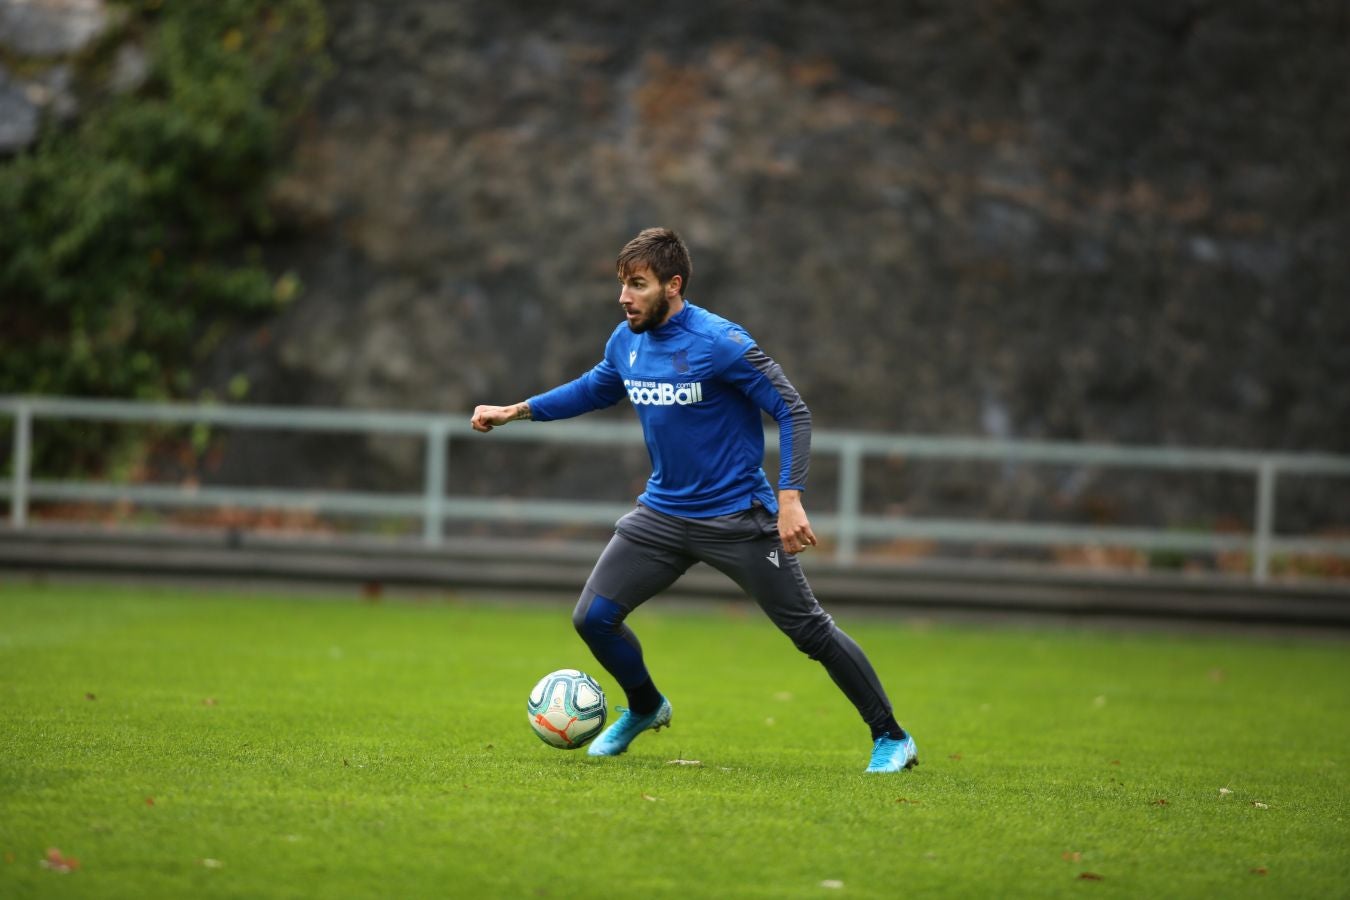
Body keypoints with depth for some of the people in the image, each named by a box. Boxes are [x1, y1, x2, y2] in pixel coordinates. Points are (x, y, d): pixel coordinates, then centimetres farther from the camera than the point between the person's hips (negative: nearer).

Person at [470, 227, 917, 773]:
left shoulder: (721, 343, -20)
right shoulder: (626, 341, 0)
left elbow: (792, 412, -17)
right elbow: (595, 389, 22)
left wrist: (790, 499, -25)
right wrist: (516, 411, 16)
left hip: (737, 517, -6)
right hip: (664, 512, 6)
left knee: (809, 630, -4)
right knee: (593, 617, -1)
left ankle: (890, 738, 10)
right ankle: (645, 708, 27)